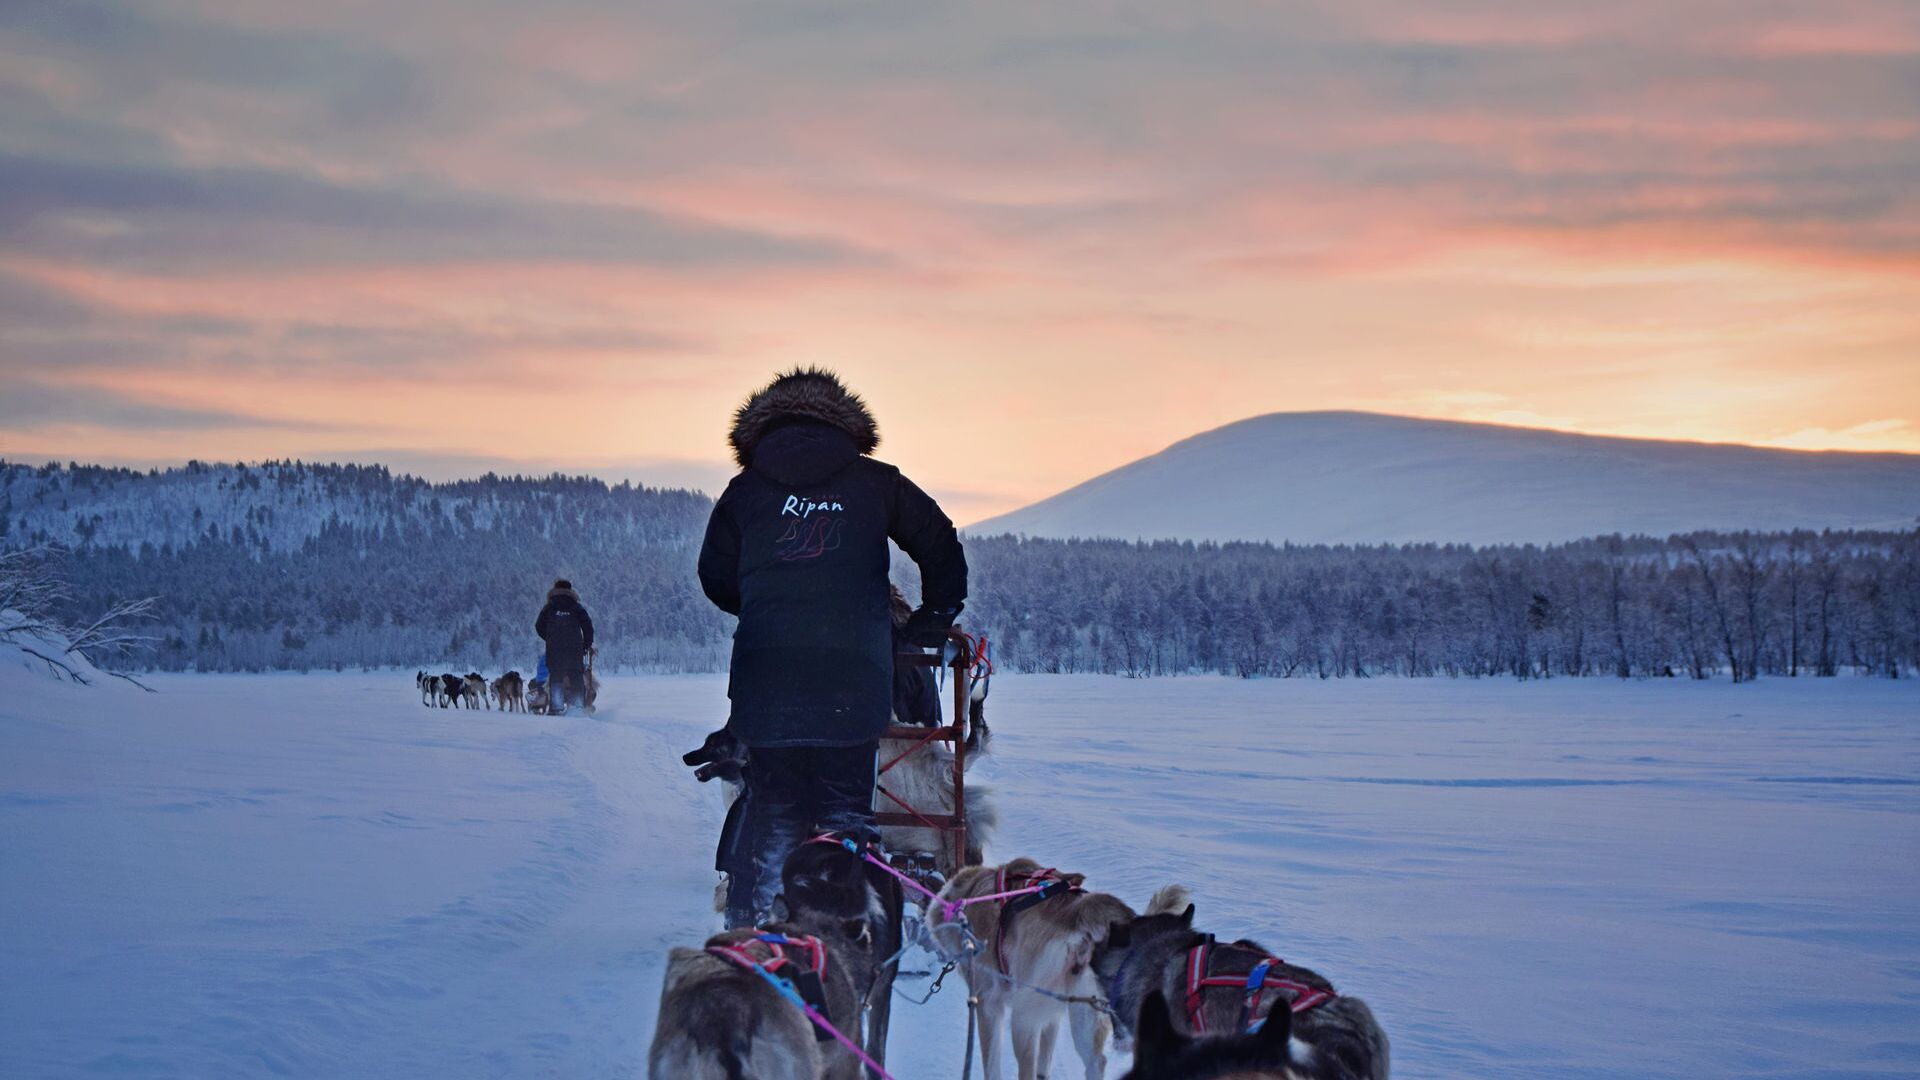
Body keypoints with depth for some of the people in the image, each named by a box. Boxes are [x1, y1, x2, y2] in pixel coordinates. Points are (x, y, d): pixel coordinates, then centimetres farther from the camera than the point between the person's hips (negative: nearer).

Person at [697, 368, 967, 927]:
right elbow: (941, 545, 13)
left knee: (771, 809, 9)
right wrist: (934, 618, 25)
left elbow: (716, 578, 16)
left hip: (766, 676, 1)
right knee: (845, 808, 6)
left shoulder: (746, 489, 11)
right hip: (854, 675, -1)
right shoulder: (875, 483, 10)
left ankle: (750, 928, 6)